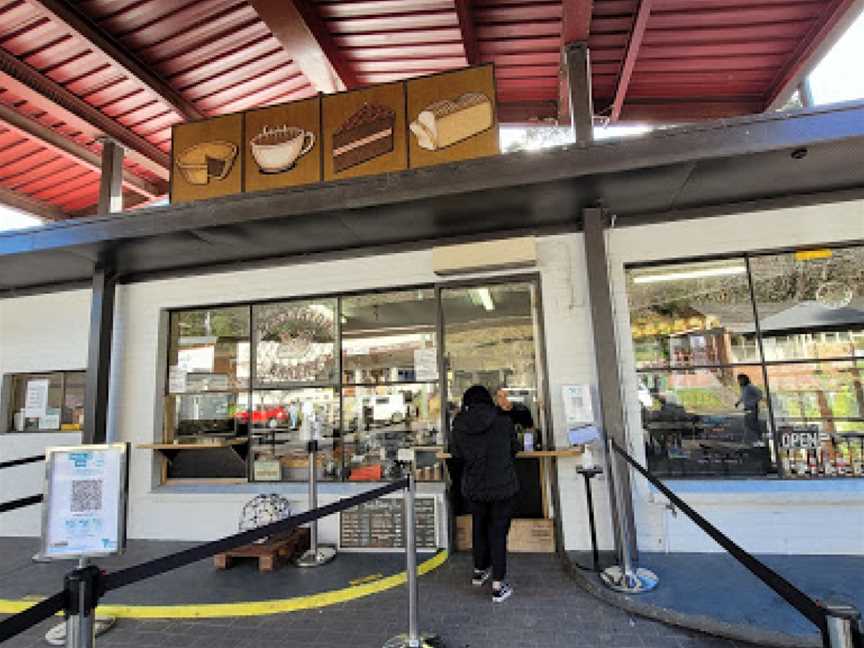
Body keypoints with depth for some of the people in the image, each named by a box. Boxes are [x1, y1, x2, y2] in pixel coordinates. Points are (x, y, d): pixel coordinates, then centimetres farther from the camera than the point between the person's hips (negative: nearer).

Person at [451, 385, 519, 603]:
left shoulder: (459, 424, -8)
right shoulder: (503, 419, -12)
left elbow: (457, 454, 3)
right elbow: (515, 448, 2)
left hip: (474, 487, 3)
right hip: (502, 486, -2)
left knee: (479, 529, 22)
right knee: (498, 533, 9)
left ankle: (479, 572, 40)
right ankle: (498, 586, 14)